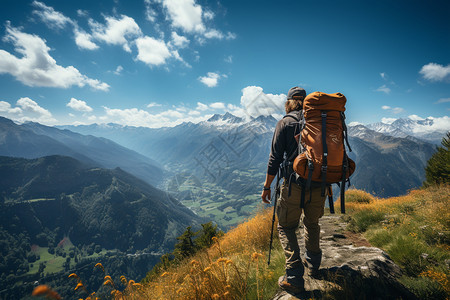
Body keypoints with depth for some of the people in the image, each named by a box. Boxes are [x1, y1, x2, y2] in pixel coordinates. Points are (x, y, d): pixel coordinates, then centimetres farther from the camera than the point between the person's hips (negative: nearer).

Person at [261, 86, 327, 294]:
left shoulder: (285, 123, -5)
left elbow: (275, 158, -8)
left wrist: (267, 186, -1)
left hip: (295, 185, -5)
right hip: (319, 184, 5)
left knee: (286, 227, 9)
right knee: (312, 223, 25)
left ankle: (294, 278, 7)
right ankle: (313, 265, 39)